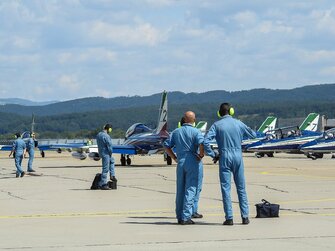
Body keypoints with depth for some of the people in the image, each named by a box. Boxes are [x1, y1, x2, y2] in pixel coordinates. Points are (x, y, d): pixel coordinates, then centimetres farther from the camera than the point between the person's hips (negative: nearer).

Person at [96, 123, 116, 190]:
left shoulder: (98, 134, 6)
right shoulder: (106, 136, -23)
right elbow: (109, 146, -22)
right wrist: (110, 153, -3)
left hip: (101, 152, 10)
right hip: (106, 154, -10)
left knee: (112, 160, 32)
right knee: (105, 169, -3)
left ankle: (112, 175, 27)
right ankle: (102, 184, 1)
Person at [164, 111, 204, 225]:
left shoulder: (176, 132, 11)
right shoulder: (196, 132, -5)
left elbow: (167, 146, 10)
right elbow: (202, 144, -23)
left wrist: (175, 158, 15)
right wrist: (201, 155, -9)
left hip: (180, 163, 4)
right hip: (193, 163, -4)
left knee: (180, 190, 11)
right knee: (190, 189, -3)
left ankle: (179, 216, 15)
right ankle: (186, 217, -8)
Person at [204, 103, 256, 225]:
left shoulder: (217, 125, -2)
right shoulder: (238, 124, 3)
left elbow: (206, 141, -13)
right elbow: (253, 135, 17)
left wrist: (213, 155, -3)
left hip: (224, 157, -2)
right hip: (238, 156, 2)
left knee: (226, 188, 1)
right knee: (241, 188, 9)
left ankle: (229, 218, -3)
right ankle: (245, 216, 7)